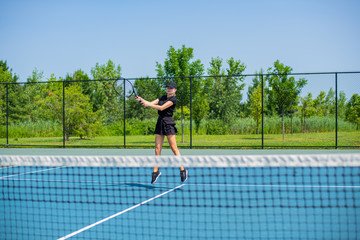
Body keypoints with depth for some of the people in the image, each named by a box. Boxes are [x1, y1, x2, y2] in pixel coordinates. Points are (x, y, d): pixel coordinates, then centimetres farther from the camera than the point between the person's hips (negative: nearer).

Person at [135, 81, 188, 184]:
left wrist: (148, 105, -15)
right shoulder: (163, 97, 19)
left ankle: (182, 170, -2)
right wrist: (141, 100, -4)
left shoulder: (173, 99, -5)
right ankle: (156, 171, 7)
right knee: (157, 148, 3)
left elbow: (161, 107, -15)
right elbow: (151, 103, 12)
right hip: (160, 122, 7)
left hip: (168, 123, -7)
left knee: (174, 148, -8)